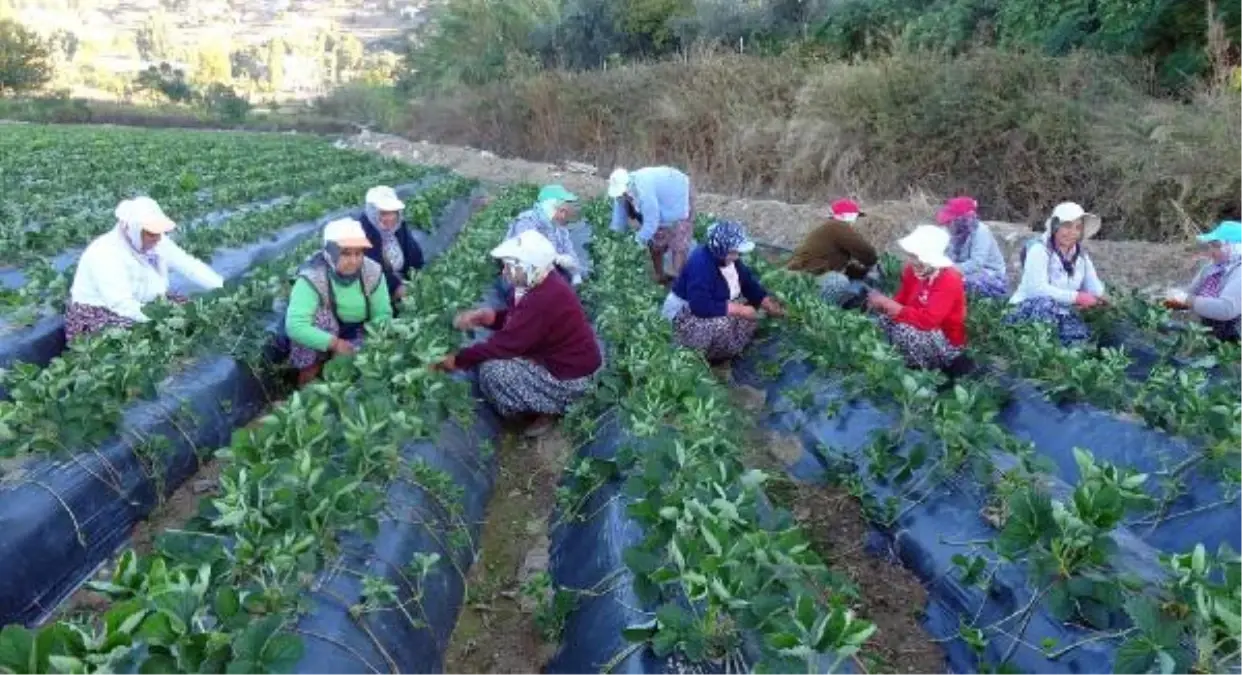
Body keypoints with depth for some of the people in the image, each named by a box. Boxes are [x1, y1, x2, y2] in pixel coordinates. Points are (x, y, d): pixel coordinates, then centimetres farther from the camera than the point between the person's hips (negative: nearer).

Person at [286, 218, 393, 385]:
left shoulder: (373, 273, -19)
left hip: (356, 335, 3)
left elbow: (383, 314, -13)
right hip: (324, 337, -2)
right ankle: (309, 372, -15)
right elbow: (294, 325, -40)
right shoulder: (313, 277, -31)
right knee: (321, 314, -33)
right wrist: (334, 343, -46)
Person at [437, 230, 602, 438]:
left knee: (492, 371, -17)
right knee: (491, 352, 12)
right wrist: (484, 316, -8)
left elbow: (504, 345, -27)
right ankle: (550, 401, 15)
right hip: (562, 358, 10)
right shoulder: (543, 283, -2)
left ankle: (550, 409, 2)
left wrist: (457, 360, -17)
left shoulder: (544, 300, -31)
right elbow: (514, 319, 11)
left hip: (570, 377, -10)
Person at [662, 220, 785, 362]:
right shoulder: (701, 265, -32)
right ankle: (705, 359, -8)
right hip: (684, 314, -9)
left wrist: (769, 304, -11)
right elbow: (701, 307, -39)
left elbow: (749, 283, 4)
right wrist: (739, 309, -34)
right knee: (722, 324, -33)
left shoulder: (729, 258, -6)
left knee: (750, 315, -3)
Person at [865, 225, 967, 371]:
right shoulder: (913, 271, -3)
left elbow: (927, 320, -36)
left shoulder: (949, 280, -26)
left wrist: (888, 304, -34)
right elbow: (901, 301, 4)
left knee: (904, 329, -31)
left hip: (948, 343, -8)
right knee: (884, 319, -9)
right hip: (924, 331, 8)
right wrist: (884, 303, -20)